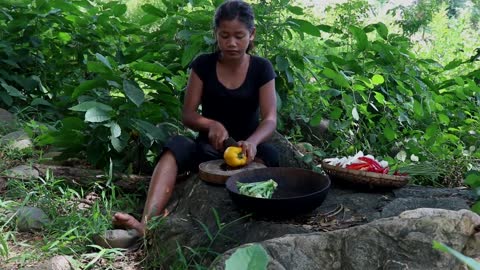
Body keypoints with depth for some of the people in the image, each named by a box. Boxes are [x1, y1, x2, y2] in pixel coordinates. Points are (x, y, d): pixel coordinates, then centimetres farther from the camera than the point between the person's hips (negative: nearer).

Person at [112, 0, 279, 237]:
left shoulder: (261, 68, -3)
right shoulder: (203, 65, -1)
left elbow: (270, 119, -11)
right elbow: (188, 115, -3)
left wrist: (251, 142, -34)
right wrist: (211, 124, -26)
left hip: (246, 147, 1)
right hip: (209, 146, 0)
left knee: (268, 154, -34)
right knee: (175, 147, -32)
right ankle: (147, 222, -49)